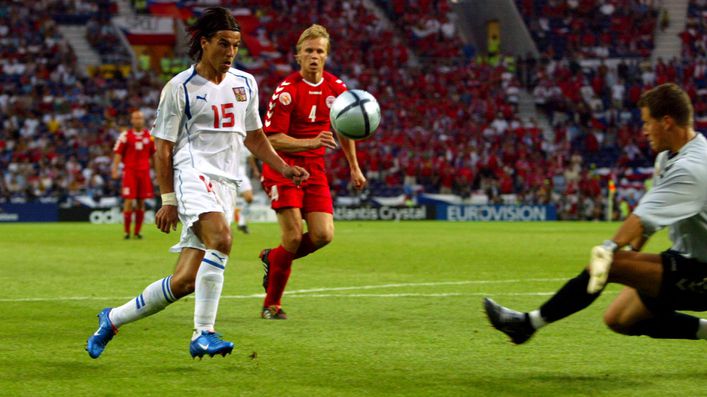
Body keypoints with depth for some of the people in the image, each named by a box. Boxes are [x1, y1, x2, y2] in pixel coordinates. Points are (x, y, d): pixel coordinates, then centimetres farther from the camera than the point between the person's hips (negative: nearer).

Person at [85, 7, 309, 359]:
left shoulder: (245, 83, 16)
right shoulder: (180, 88, -1)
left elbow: (254, 136, 27)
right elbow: (163, 148, 0)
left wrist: (284, 168, 14)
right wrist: (167, 200, -6)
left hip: (224, 184, 6)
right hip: (192, 173, -6)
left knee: (185, 281, -1)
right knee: (221, 238, -33)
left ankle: (113, 319, 17)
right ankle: (203, 335, -31)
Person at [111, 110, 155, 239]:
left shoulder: (149, 135, 10)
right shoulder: (125, 135, 1)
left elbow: (154, 154, 17)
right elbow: (118, 153, -1)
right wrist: (115, 169, -11)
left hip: (144, 171, 3)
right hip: (129, 171, -3)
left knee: (141, 202, 3)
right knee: (129, 200, -8)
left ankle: (137, 231, 10)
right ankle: (127, 231, -1)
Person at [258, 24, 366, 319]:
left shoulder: (335, 87, 3)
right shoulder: (287, 90, -14)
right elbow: (272, 139, -18)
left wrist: (354, 167, 21)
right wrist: (312, 142, -31)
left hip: (315, 168, 5)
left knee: (323, 235, -8)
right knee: (294, 236, -13)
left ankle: (273, 258, 22)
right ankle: (271, 304, 4)